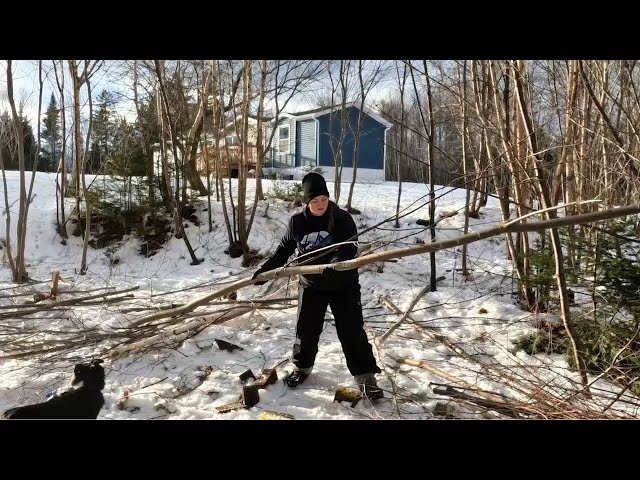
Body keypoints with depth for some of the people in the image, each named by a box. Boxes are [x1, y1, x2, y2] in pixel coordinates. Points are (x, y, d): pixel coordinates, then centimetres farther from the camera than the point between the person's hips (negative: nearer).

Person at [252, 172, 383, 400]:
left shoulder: (342, 218, -12)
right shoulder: (297, 222, -6)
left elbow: (350, 248, -21)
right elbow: (284, 249, 7)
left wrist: (334, 266, -40)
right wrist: (265, 270, 3)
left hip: (343, 285, -2)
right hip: (311, 286, 2)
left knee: (352, 331, 1)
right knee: (306, 330, 13)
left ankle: (366, 377, 13)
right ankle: (302, 367, 37)